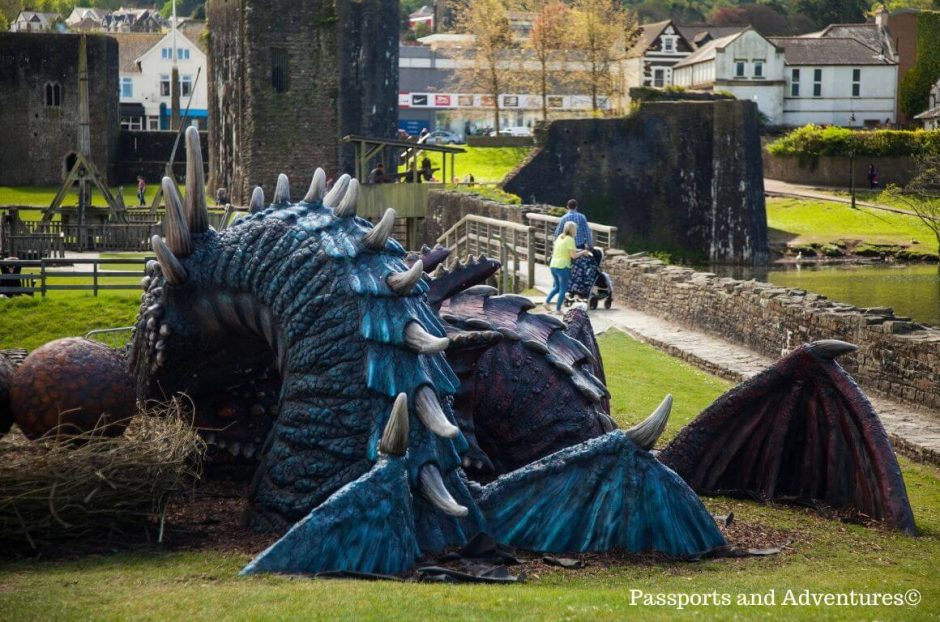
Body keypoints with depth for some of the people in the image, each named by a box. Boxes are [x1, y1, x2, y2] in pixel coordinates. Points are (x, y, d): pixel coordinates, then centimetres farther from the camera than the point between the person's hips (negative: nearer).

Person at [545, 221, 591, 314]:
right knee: (563, 289, 3)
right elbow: (573, 255, -15)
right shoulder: (570, 239, -11)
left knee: (556, 287, 22)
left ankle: (547, 301, 6)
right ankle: (558, 309, 3)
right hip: (563, 267, -7)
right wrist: (583, 252, 1)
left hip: (553, 265, 7)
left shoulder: (559, 237, 11)